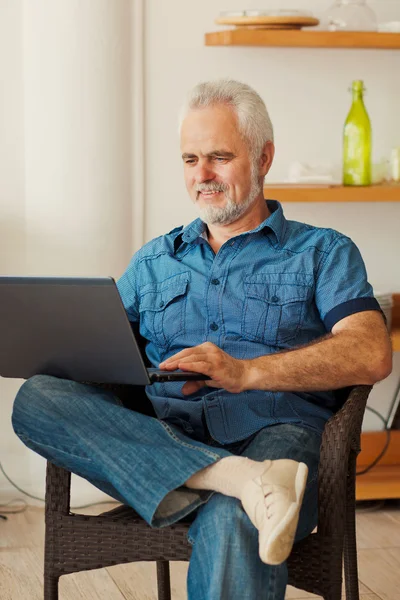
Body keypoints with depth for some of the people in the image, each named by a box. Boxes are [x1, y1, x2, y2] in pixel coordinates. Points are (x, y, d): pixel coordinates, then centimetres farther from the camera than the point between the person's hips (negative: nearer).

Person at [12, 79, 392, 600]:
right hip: (163, 437, 5)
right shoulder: (155, 260, 30)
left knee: (230, 525, -41)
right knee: (37, 397, -27)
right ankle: (236, 480, -39)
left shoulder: (323, 252, 16)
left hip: (272, 430, -4)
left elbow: (371, 355, -2)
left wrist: (247, 372, -17)